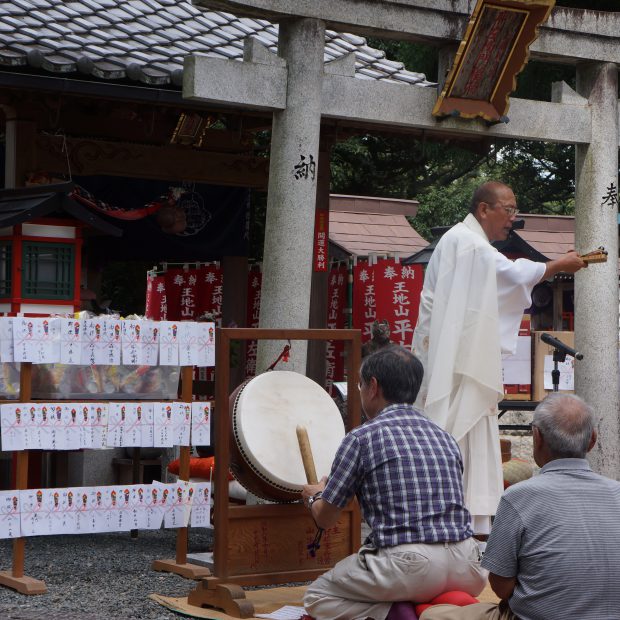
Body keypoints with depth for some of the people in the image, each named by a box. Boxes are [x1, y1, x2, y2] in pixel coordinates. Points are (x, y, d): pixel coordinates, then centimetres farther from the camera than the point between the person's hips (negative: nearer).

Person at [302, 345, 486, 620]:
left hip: (406, 563, -5)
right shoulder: (444, 436, 16)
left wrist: (314, 496, 32)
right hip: (464, 565, 5)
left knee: (317, 598, 17)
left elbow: (326, 518, 9)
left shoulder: (362, 438, 0)